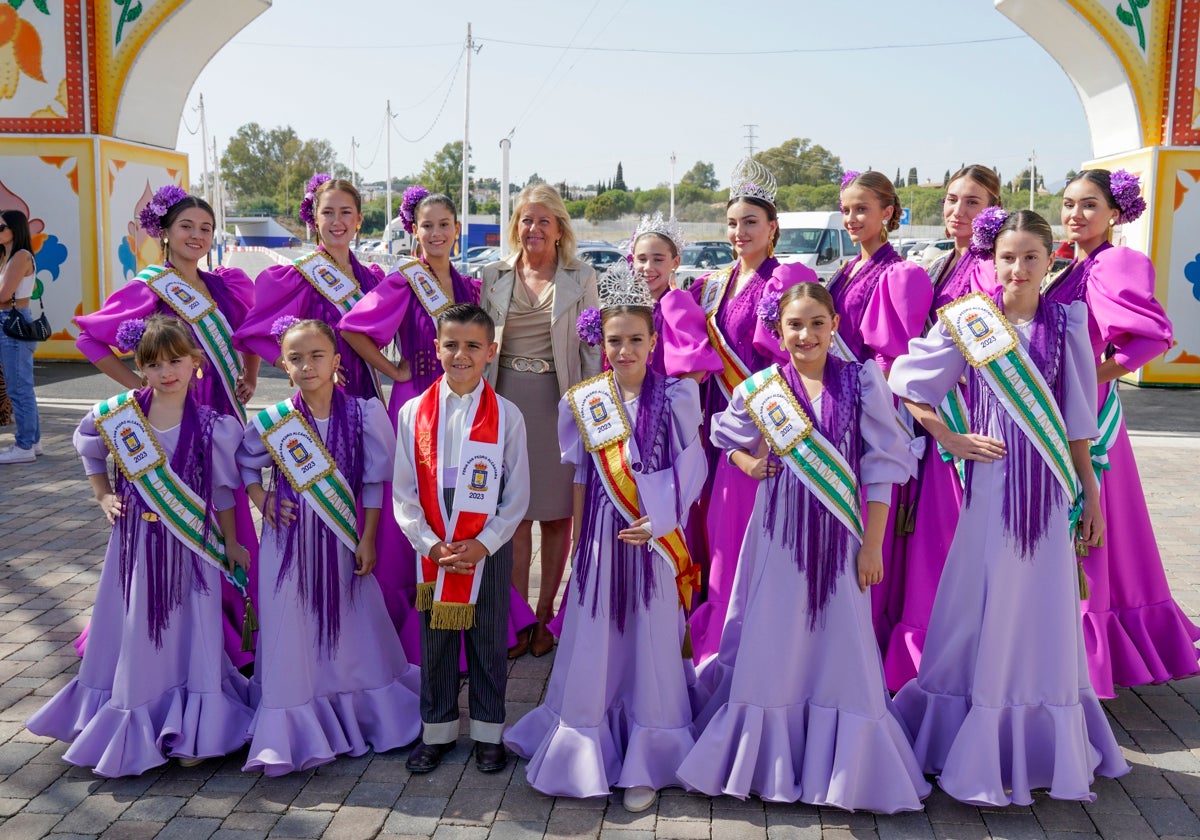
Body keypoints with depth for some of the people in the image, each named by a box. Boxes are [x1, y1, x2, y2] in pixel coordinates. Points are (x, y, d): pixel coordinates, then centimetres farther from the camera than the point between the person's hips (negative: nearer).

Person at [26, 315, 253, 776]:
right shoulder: (118, 415, -5)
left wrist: (230, 543, 5)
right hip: (136, 542, 2)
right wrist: (103, 497, 8)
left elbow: (222, 491, 0)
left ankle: (189, 730, 18)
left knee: (188, 631, 5)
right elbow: (88, 448, 16)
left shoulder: (211, 426, -9)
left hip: (190, 544, -2)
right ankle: (132, 722, 30)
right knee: (134, 629, 12)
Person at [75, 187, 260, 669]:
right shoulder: (147, 290, -5)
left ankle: (232, 632, 21)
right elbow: (90, 339, -3)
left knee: (228, 517, 9)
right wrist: (138, 385, -6)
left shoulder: (228, 285, 9)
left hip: (223, 416, 5)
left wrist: (251, 377, 15)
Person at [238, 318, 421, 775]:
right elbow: (244, 465, 11)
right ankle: (297, 732, 20)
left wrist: (367, 540, -4)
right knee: (291, 633, 6)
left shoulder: (363, 414, -9)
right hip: (290, 541, 0)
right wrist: (263, 502, -4)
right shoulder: (271, 421, -8)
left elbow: (373, 482, -3)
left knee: (353, 628, 13)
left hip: (343, 540, 0)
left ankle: (369, 712, 33)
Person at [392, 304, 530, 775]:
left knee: (489, 643, 9)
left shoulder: (506, 415, -4)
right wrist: (430, 545, -9)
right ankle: (437, 730, 28)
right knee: (435, 642, 11)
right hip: (433, 551, 1)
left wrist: (482, 545, -12)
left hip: (489, 550, -1)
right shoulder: (414, 413, -1)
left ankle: (488, 732, 26)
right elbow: (403, 492, 0)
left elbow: (517, 496, -3)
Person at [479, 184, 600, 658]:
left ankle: (545, 615, 18)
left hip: (559, 400, -1)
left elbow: (591, 347, 5)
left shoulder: (581, 278, 5)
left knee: (556, 512, 5)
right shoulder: (494, 276, 9)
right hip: (507, 400, 1)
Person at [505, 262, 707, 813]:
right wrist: (577, 541, 9)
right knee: (593, 642, 9)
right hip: (602, 536, 2)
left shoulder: (676, 398, -6)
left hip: (655, 537, -2)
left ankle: (645, 766, 22)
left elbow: (689, 470, -5)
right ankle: (584, 752, 28)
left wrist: (658, 524, -13)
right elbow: (580, 477, 9)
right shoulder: (582, 403, 1)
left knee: (652, 641, 7)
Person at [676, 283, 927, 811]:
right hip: (778, 533, 1)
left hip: (838, 535, -1)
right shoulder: (760, 389, 0)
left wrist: (873, 544, -6)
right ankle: (767, 764, 23)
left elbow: (881, 466, -3)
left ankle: (844, 770, 20)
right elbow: (728, 439, 19)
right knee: (771, 649, 7)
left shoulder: (861, 382, -4)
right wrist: (749, 464, -1)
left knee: (840, 648, 4)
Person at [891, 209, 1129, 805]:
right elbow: (907, 386, 2)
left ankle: (1042, 748, 26)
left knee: (1044, 612, 10)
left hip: (1050, 487, 2)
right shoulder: (969, 322, -2)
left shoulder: (1066, 326, 4)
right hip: (991, 483, -2)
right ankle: (978, 754, 18)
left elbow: (1076, 419, 8)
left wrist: (1090, 492, 8)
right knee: (986, 615, 5)